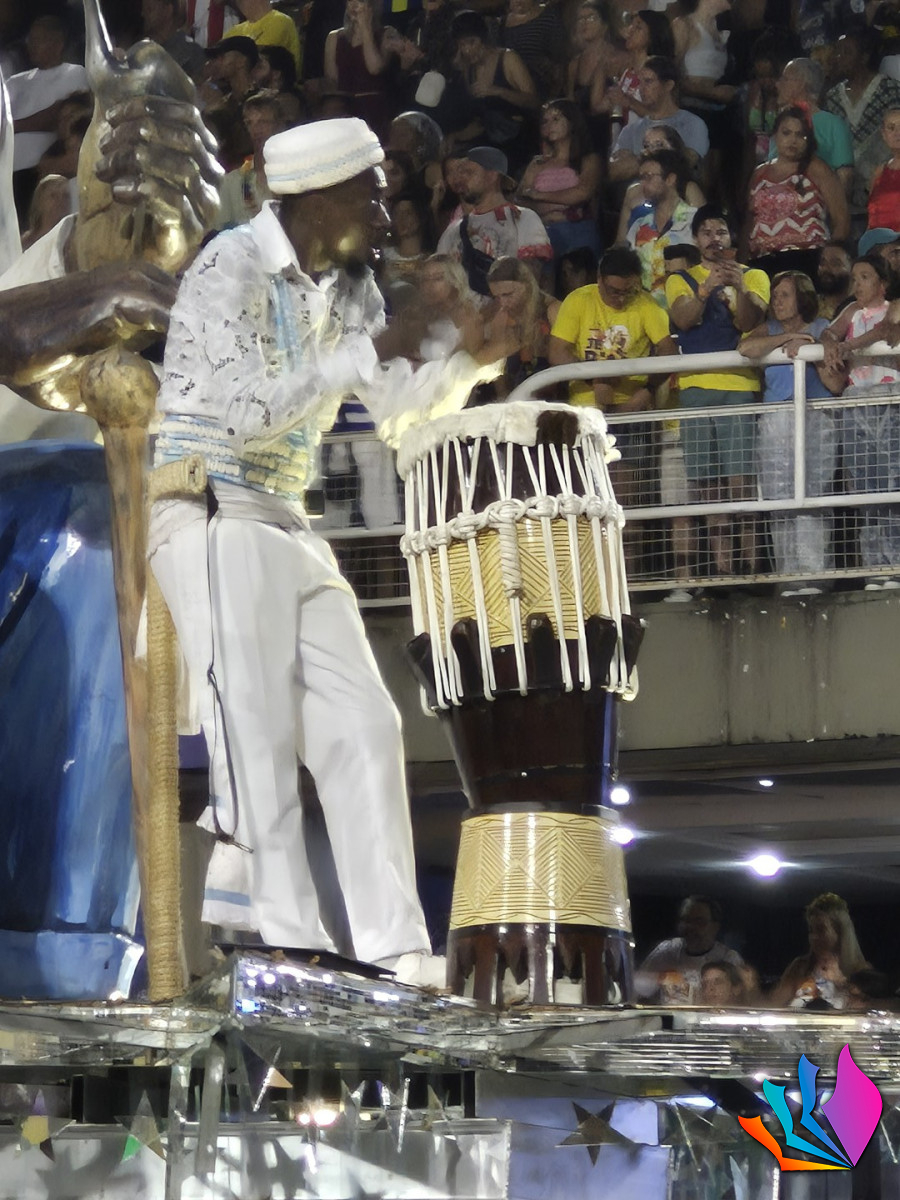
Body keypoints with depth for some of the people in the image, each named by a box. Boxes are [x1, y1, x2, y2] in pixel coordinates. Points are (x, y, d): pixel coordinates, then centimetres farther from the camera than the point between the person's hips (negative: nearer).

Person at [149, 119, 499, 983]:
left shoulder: (348, 285, 11)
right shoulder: (231, 267, -13)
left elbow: (400, 410, 13)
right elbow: (241, 414, -23)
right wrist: (368, 354, -21)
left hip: (285, 524, 8)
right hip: (208, 514, -8)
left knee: (361, 725, 0)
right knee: (258, 732, -14)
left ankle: (394, 949, -1)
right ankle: (288, 945, -15)